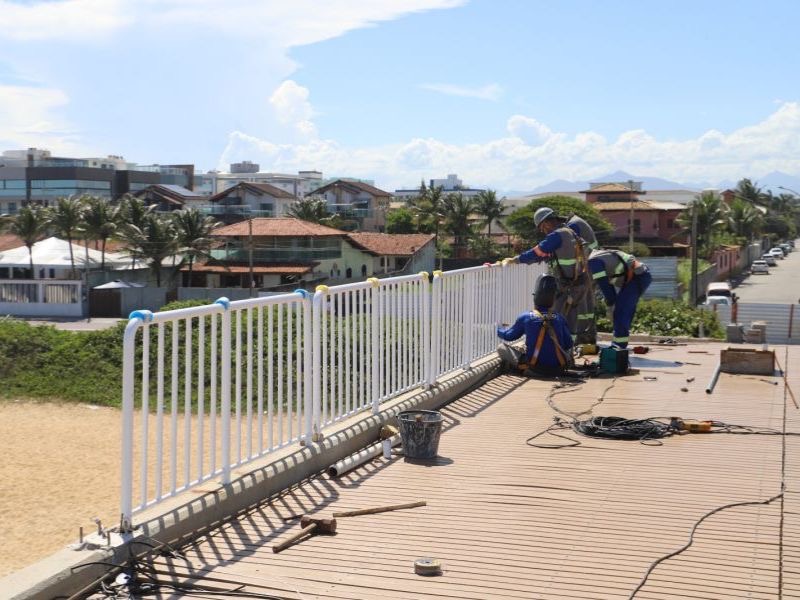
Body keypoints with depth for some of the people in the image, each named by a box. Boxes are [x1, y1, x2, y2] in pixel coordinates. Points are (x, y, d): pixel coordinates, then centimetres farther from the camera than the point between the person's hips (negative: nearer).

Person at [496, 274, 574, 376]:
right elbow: (568, 344, 5)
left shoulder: (525, 317, -6)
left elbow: (509, 336, 8)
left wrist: (498, 329, 30)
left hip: (536, 368, -3)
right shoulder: (559, 318, -1)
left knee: (501, 347, 6)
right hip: (558, 370, 3)